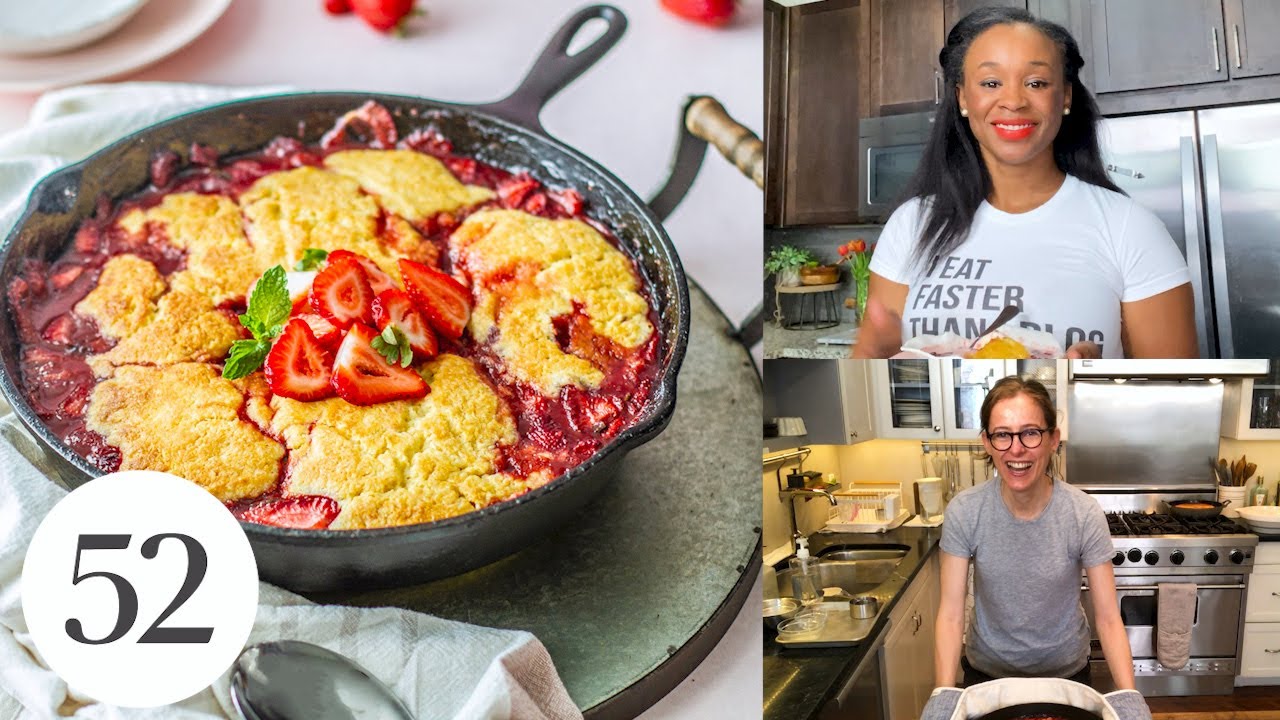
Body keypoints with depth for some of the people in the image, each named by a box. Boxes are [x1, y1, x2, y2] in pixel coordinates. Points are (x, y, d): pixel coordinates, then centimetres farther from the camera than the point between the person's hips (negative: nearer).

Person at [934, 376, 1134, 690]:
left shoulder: (1084, 514, -20)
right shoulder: (964, 511, -19)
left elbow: (1108, 619, -16)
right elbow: (951, 616, -18)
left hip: (1066, 672, 0)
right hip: (986, 672, 0)